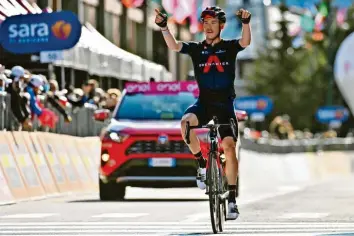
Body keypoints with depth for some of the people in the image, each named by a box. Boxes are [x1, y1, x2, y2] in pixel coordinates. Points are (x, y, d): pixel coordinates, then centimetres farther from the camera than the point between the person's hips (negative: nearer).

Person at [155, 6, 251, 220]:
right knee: (186, 122, -31)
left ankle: (232, 198, -3)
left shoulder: (229, 47, 3)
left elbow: (245, 42, -19)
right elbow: (174, 46, -10)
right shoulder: (196, 49, 7)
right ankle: (202, 163, -8)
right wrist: (164, 27, -27)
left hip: (225, 105, -1)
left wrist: (246, 23, -39)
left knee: (229, 147, -13)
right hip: (204, 103, 1)